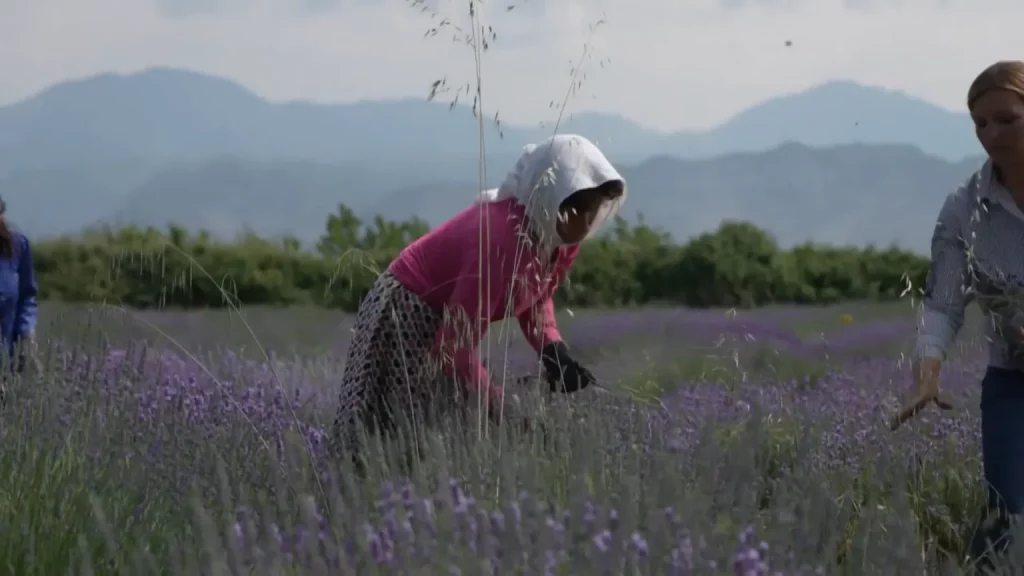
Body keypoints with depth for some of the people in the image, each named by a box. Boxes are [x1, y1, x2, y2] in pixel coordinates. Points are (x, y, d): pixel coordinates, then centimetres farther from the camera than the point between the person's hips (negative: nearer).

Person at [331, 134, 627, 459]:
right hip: (407, 322, -8)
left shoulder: (562, 236, -9)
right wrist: (508, 412, -33)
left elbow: (535, 298, 10)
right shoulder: (501, 238, -35)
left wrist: (554, 352, -8)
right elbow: (454, 348, -33)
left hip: (451, 324, 8)